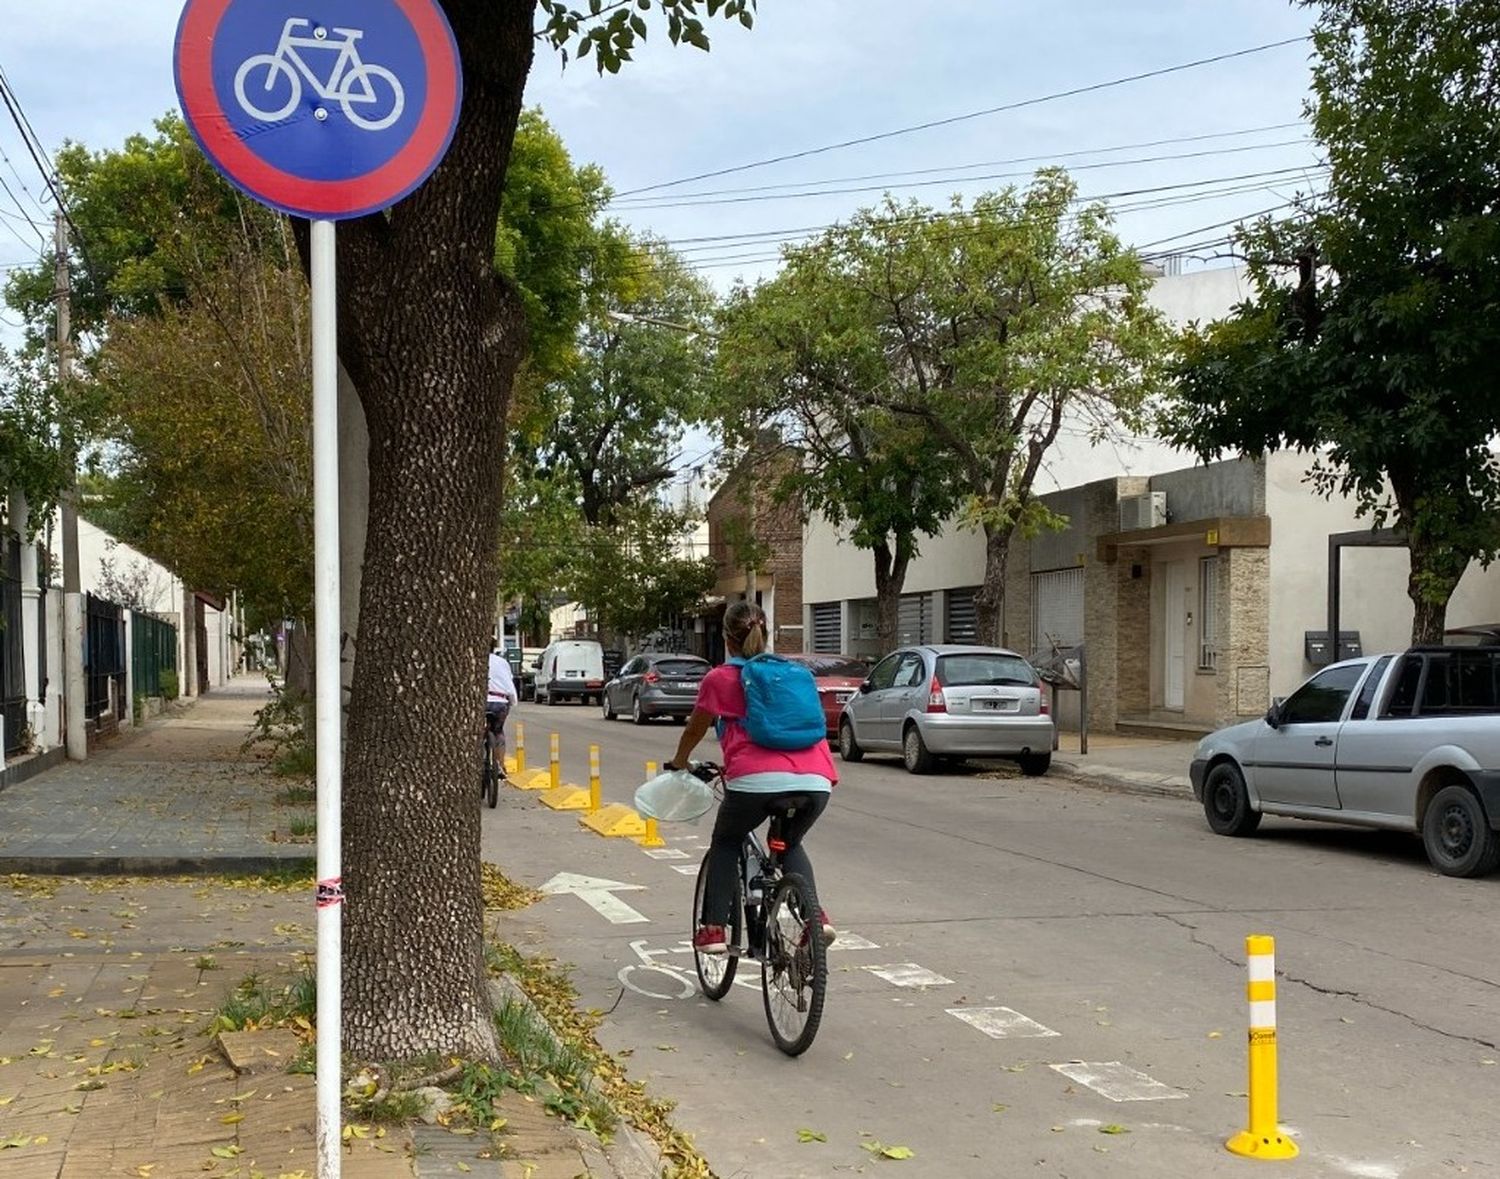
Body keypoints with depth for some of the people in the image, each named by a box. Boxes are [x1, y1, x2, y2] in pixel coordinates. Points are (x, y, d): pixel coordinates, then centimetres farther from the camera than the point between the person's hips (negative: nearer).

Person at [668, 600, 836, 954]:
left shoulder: (720, 678, 15)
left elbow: (695, 730, 28)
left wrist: (679, 762, 48)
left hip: (756, 779, -3)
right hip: (816, 780, 3)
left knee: (726, 844, 25)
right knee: (790, 844, 31)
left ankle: (713, 929, 15)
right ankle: (815, 916, 10)